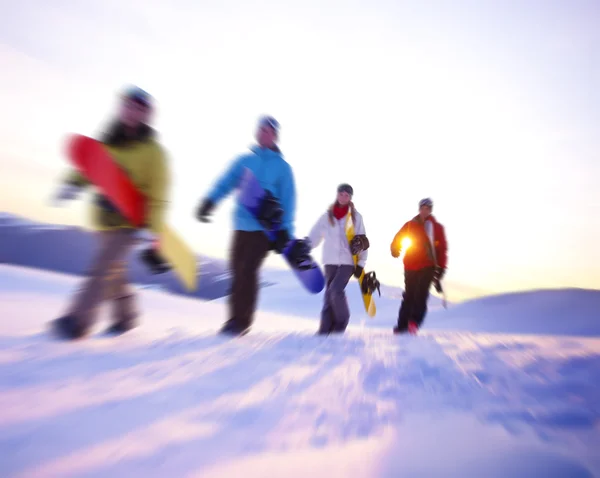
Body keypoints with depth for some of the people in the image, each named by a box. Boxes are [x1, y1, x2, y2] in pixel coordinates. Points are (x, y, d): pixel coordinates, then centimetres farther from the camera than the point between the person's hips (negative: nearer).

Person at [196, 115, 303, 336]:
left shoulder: (283, 167, 5)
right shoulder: (244, 160, 13)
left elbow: (288, 201, 1)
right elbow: (225, 182, 3)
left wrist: (285, 232, -8)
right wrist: (209, 202, -15)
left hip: (265, 229, -4)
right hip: (241, 226, 4)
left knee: (246, 271, -13)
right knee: (237, 270, 6)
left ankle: (240, 321, -2)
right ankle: (237, 318, 20)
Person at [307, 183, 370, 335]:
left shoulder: (356, 216, 5)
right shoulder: (327, 216, 8)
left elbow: (363, 241, 6)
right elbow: (314, 236, 7)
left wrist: (361, 264, 1)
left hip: (348, 261, -2)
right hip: (330, 261, 2)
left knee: (335, 290, -18)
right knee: (329, 293, 1)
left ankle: (341, 321, 5)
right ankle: (326, 329, 7)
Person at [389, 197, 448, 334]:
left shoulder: (437, 227, 6)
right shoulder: (410, 225, 9)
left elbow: (442, 248, 3)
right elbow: (397, 239, 8)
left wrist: (441, 267, -6)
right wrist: (395, 249, -14)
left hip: (427, 266, -1)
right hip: (410, 266, 2)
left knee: (420, 294, -17)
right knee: (409, 296, 5)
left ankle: (414, 322, -22)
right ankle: (402, 325, 12)